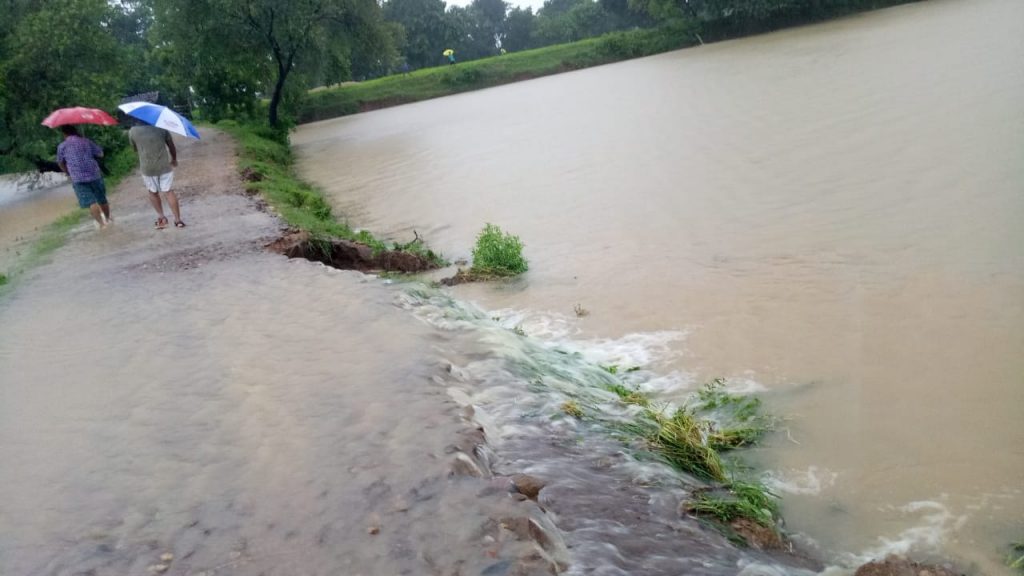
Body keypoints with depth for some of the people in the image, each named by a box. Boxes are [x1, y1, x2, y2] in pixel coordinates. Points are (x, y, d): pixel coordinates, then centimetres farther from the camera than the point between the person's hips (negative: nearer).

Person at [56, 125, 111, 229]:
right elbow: (100, 154, 10)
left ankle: (102, 223, -14)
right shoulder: (86, 141, 6)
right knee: (102, 199, 18)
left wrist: (68, 173, 31)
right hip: (94, 174, 3)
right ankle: (108, 218, 34)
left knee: (90, 202, -4)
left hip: (78, 179, -3)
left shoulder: (62, 146, 2)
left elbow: (60, 163, 15)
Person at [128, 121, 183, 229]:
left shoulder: (132, 131, -5)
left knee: (153, 193, 18)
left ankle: (161, 217, 17)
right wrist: (174, 159, 21)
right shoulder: (161, 128, -4)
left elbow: (134, 149, 9)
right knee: (169, 192, 2)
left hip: (147, 167, 0)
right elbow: (171, 146, 4)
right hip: (164, 165, 0)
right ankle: (178, 219, -1)